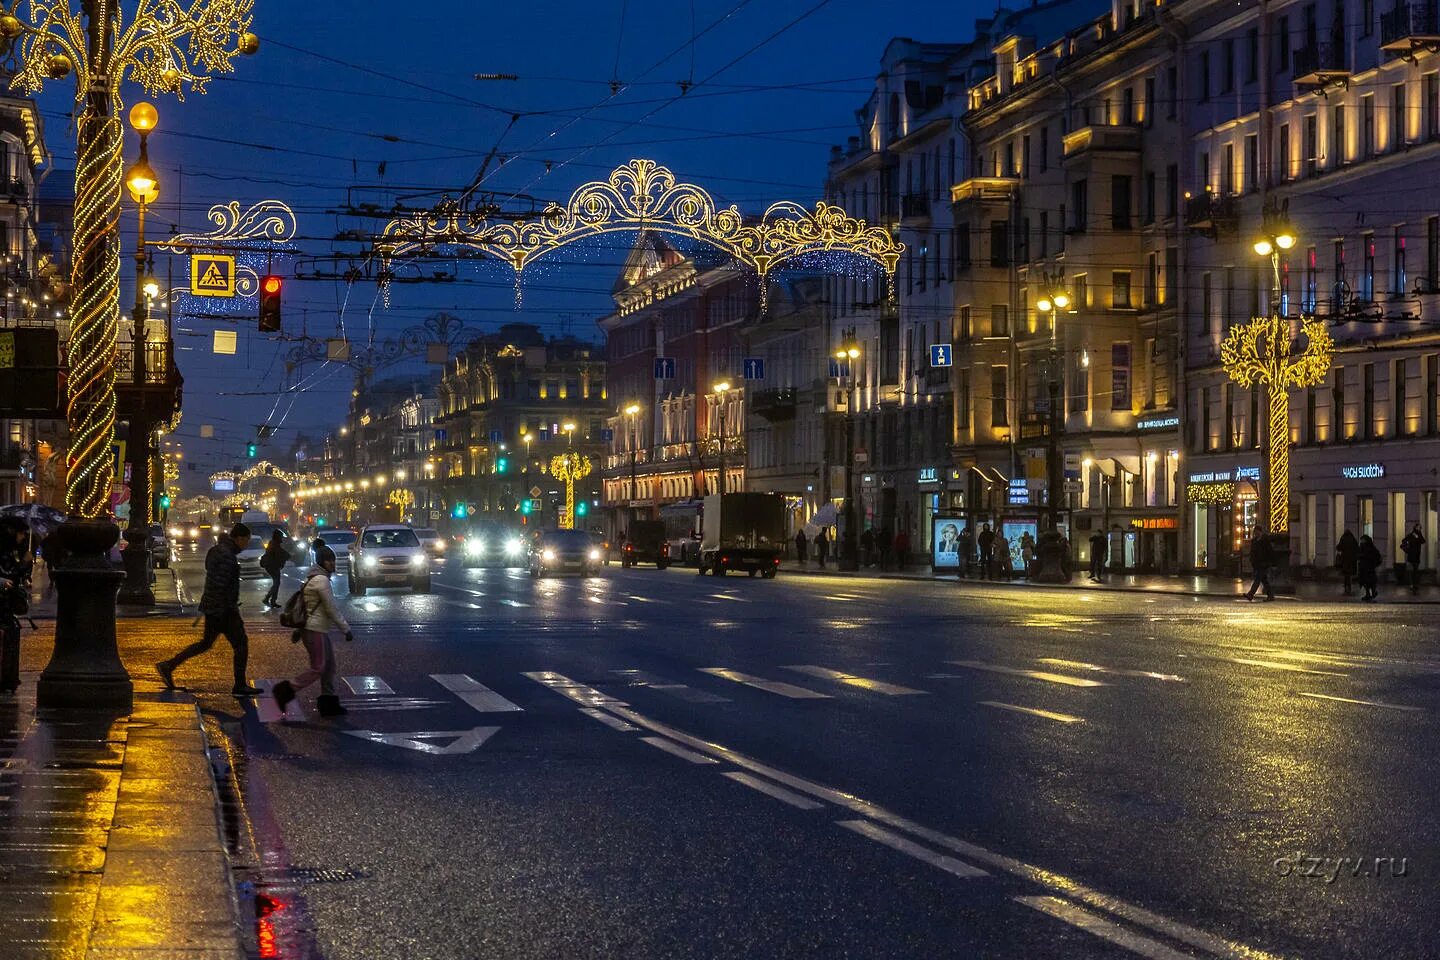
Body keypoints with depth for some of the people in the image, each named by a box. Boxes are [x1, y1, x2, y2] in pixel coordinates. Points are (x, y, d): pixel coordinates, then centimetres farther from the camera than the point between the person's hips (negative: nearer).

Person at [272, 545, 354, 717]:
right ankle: (285, 691, -3)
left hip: (321, 630, 10)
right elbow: (332, 609, -17)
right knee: (318, 668, -6)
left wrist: (298, 629, 23)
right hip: (316, 630, -10)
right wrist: (346, 630, -11)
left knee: (329, 666, 11)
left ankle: (328, 703, 15)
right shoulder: (321, 580, -16)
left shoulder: (313, 578, 14)